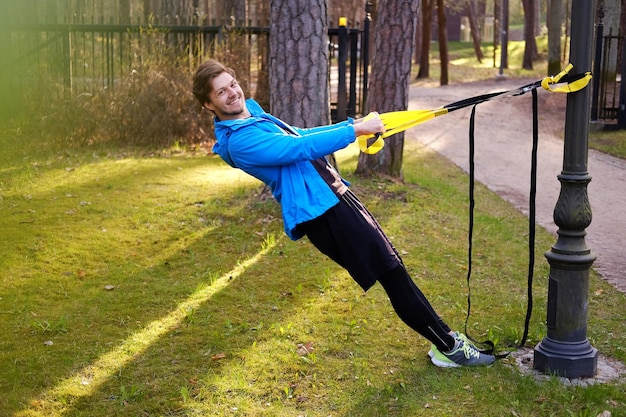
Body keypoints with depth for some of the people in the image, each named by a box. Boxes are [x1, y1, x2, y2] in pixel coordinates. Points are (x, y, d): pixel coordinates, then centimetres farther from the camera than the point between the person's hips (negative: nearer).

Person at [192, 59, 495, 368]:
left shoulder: (251, 111, 13)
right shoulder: (239, 142, -18)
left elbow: (299, 135, 24)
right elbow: (301, 147, -21)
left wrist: (351, 124, 19)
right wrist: (354, 131, -15)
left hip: (335, 194, 9)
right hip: (321, 211, -9)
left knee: (390, 264, 11)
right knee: (391, 271, -4)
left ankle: (443, 337, 20)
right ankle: (449, 346, 8)